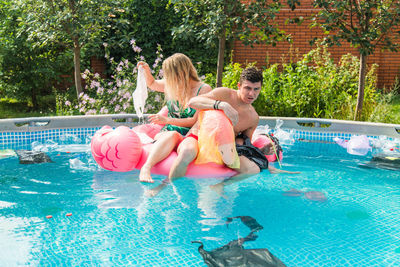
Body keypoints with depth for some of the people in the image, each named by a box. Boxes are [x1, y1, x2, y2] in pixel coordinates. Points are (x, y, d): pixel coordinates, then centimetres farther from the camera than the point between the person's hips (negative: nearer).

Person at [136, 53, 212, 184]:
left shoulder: (204, 89, -2)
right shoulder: (171, 85, 13)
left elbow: (196, 121, -8)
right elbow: (152, 84, 36)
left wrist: (167, 120, -11)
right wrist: (147, 70, 15)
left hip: (190, 135, -2)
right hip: (168, 133, 3)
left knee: (187, 149, -40)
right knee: (172, 135, -37)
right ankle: (146, 168, -60)